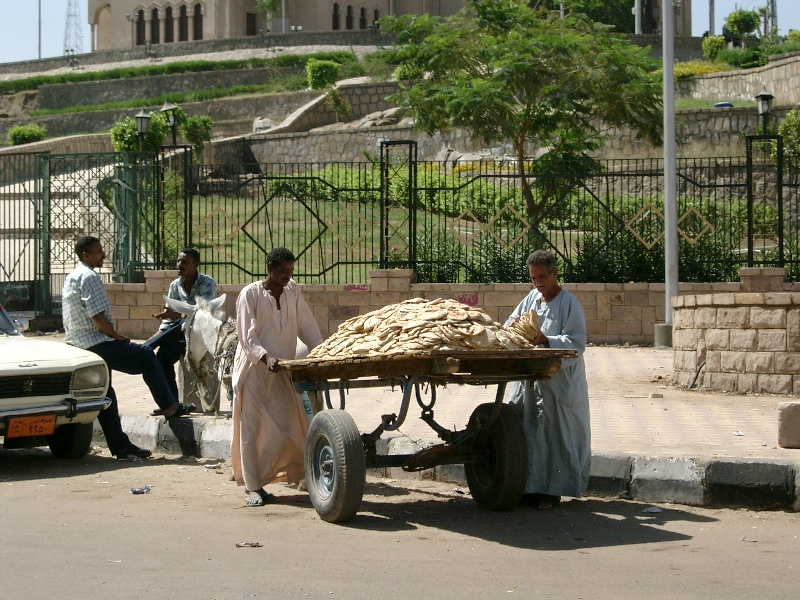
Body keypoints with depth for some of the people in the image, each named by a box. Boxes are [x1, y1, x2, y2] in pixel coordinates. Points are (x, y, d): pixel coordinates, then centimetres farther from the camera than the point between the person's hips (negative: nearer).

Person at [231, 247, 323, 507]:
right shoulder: (250, 294, -8)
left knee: (286, 425, 0)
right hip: (254, 370, -5)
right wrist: (264, 357, -28)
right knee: (252, 427, -4)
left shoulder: (292, 291, 8)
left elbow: (306, 326, 12)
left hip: (282, 370, 5)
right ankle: (253, 487, 0)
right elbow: (247, 337, -12)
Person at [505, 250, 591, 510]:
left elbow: (576, 343, -15)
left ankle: (552, 490, 4)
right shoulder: (531, 298, 13)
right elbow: (510, 323, 18)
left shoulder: (569, 304, -8)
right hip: (530, 380, 6)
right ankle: (529, 487, 13)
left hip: (559, 382, -6)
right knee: (527, 433, 6)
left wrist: (546, 340, -28)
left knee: (555, 435, -3)